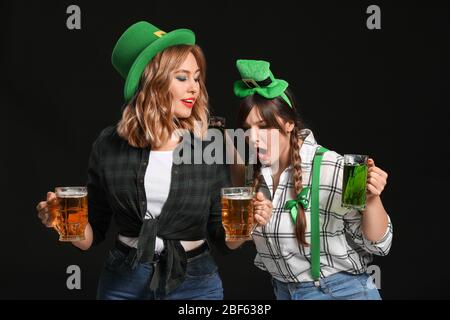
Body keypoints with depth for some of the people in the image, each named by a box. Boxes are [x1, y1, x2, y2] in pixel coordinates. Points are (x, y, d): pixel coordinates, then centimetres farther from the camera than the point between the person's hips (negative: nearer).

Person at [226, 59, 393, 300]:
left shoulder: (332, 169, -21)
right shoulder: (252, 171, -6)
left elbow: (377, 245, -14)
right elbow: (232, 242, 8)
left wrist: (371, 199, -31)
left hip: (340, 291, -5)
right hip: (284, 290, 5)